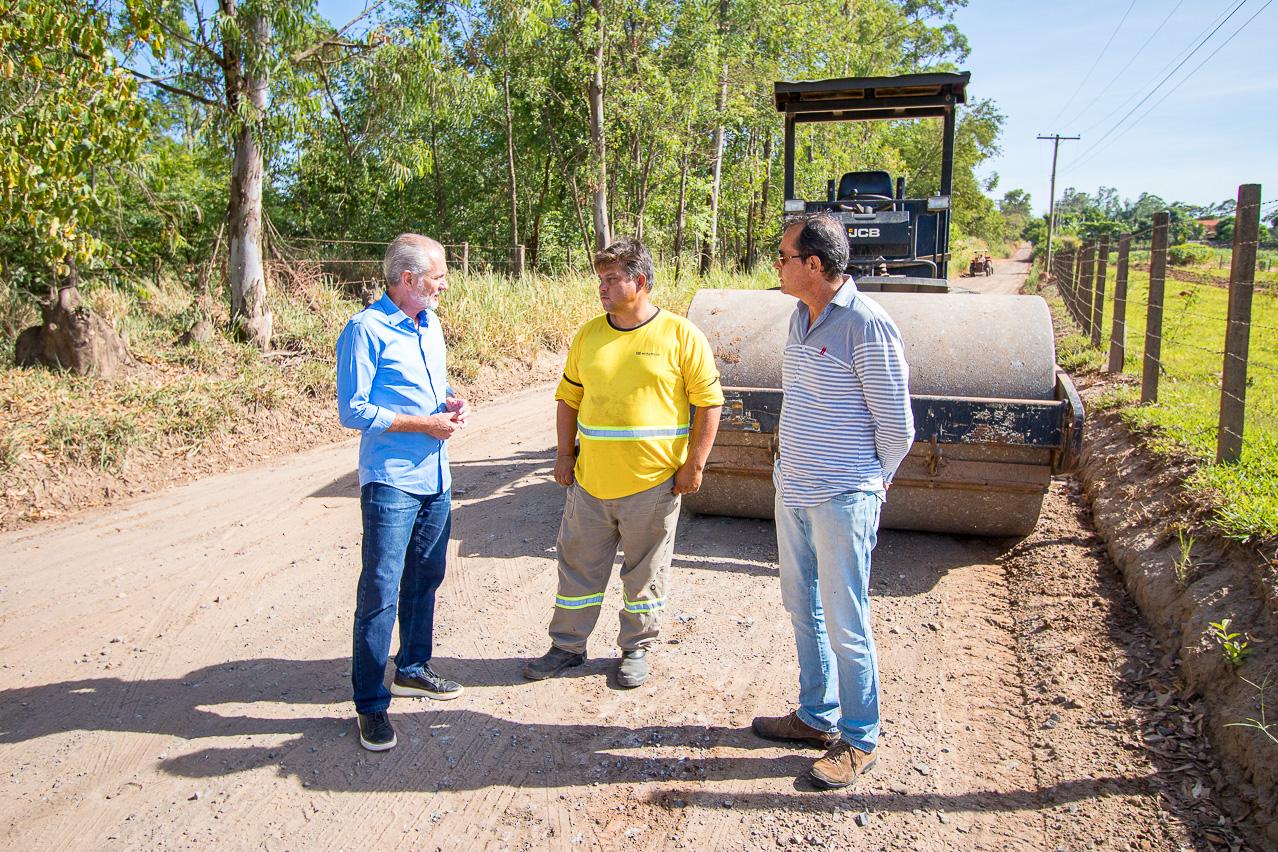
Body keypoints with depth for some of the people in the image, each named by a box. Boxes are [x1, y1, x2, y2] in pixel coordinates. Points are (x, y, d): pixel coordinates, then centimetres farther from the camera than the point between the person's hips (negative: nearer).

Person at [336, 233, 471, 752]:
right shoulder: (366, 330, -12)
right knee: (381, 593, -4)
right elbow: (353, 411, -14)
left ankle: (412, 670, 35)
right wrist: (424, 424, -16)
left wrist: (452, 402, 2)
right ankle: (371, 705, 5)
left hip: (436, 478, 8)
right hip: (391, 481, -8)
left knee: (425, 578, 18)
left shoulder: (430, 323, 12)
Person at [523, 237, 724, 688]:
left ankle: (636, 649, 30)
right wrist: (565, 454, 8)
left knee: (645, 574, 11)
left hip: (653, 483, -3)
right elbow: (569, 397, 14)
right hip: (590, 479, 4)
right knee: (578, 566, 13)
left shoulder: (682, 336, -7)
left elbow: (709, 401, -4)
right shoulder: (588, 335, 5)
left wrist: (694, 465, -7)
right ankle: (568, 646, 30)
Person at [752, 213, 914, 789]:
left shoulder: (867, 326, -18)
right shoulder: (801, 317, 8)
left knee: (845, 624, 3)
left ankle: (858, 740, 21)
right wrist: (798, 468, 18)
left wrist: (872, 482, 1)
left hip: (842, 501, -8)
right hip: (793, 492, 9)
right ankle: (816, 716, 36)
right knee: (803, 610, 18)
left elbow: (897, 426, -13)